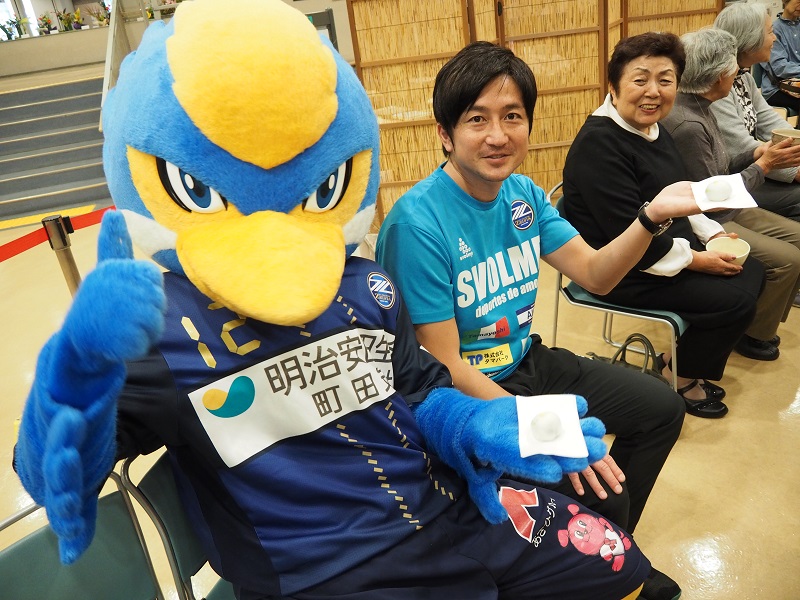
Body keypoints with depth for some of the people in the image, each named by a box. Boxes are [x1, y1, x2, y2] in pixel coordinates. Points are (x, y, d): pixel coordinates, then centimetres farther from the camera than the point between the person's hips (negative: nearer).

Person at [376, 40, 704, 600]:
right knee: (598, 484, -22)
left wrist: (652, 216, -14)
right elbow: (445, 368, -24)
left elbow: (594, 274, 4)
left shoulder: (523, 193, -1)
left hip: (527, 362, 9)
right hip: (463, 394, -8)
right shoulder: (418, 223, -25)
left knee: (662, 407, 13)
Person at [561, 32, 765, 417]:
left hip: (670, 247, 10)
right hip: (622, 271, -10)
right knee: (735, 300, -13)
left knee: (751, 271, 10)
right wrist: (696, 260, -17)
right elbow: (629, 235, -27)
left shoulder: (653, 130, 7)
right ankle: (680, 379, 11)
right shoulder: (599, 144, -24)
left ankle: (685, 356, 21)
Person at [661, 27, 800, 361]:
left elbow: (716, 171, 10)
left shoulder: (698, 107, 4)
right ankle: (753, 333, 11)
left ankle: (762, 319, 24)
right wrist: (763, 166, -13)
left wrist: (757, 155, -3)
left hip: (722, 210, 10)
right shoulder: (686, 124, -26)